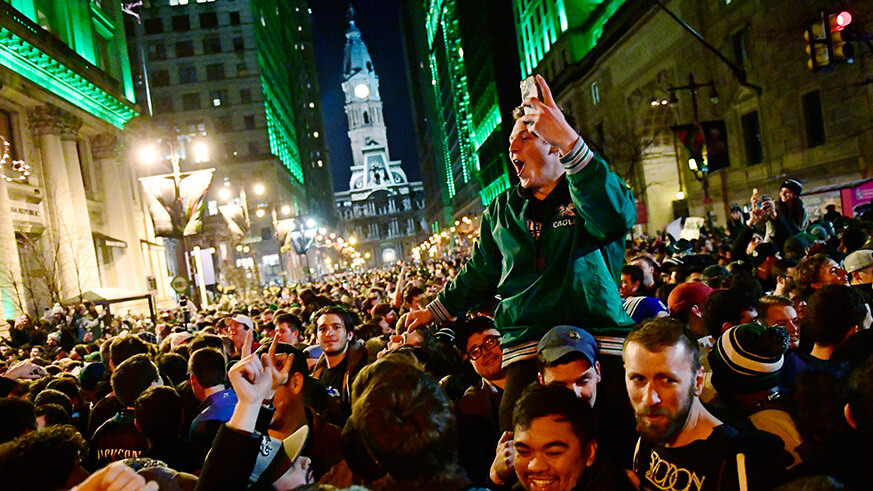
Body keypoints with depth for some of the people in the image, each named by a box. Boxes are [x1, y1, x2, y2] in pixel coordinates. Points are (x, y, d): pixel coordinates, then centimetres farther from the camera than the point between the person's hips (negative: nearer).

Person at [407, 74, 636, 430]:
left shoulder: (589, 189, 6)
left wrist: (569, 139, -27)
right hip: (526, 350, 3)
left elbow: (616, 217, -20)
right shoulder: (502, 210, 20)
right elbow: (479, 274, 28)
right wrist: (434, 311, 30)